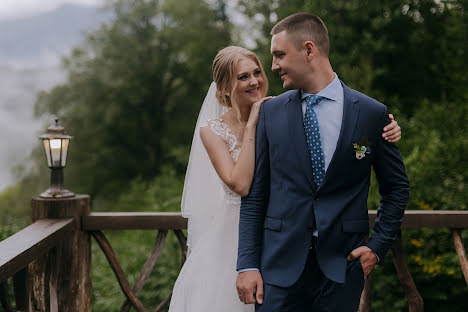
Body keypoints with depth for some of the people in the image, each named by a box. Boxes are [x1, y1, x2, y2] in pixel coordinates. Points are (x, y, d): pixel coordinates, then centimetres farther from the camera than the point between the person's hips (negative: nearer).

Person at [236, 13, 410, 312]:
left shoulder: (372, 113, -1)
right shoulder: (270, 112, 3)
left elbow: (397, 187, 10)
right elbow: (254, 194, 3)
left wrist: (378, 246, 0)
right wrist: (248, 264, -3)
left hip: (342, 263, -1)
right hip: (281, 262, 1)